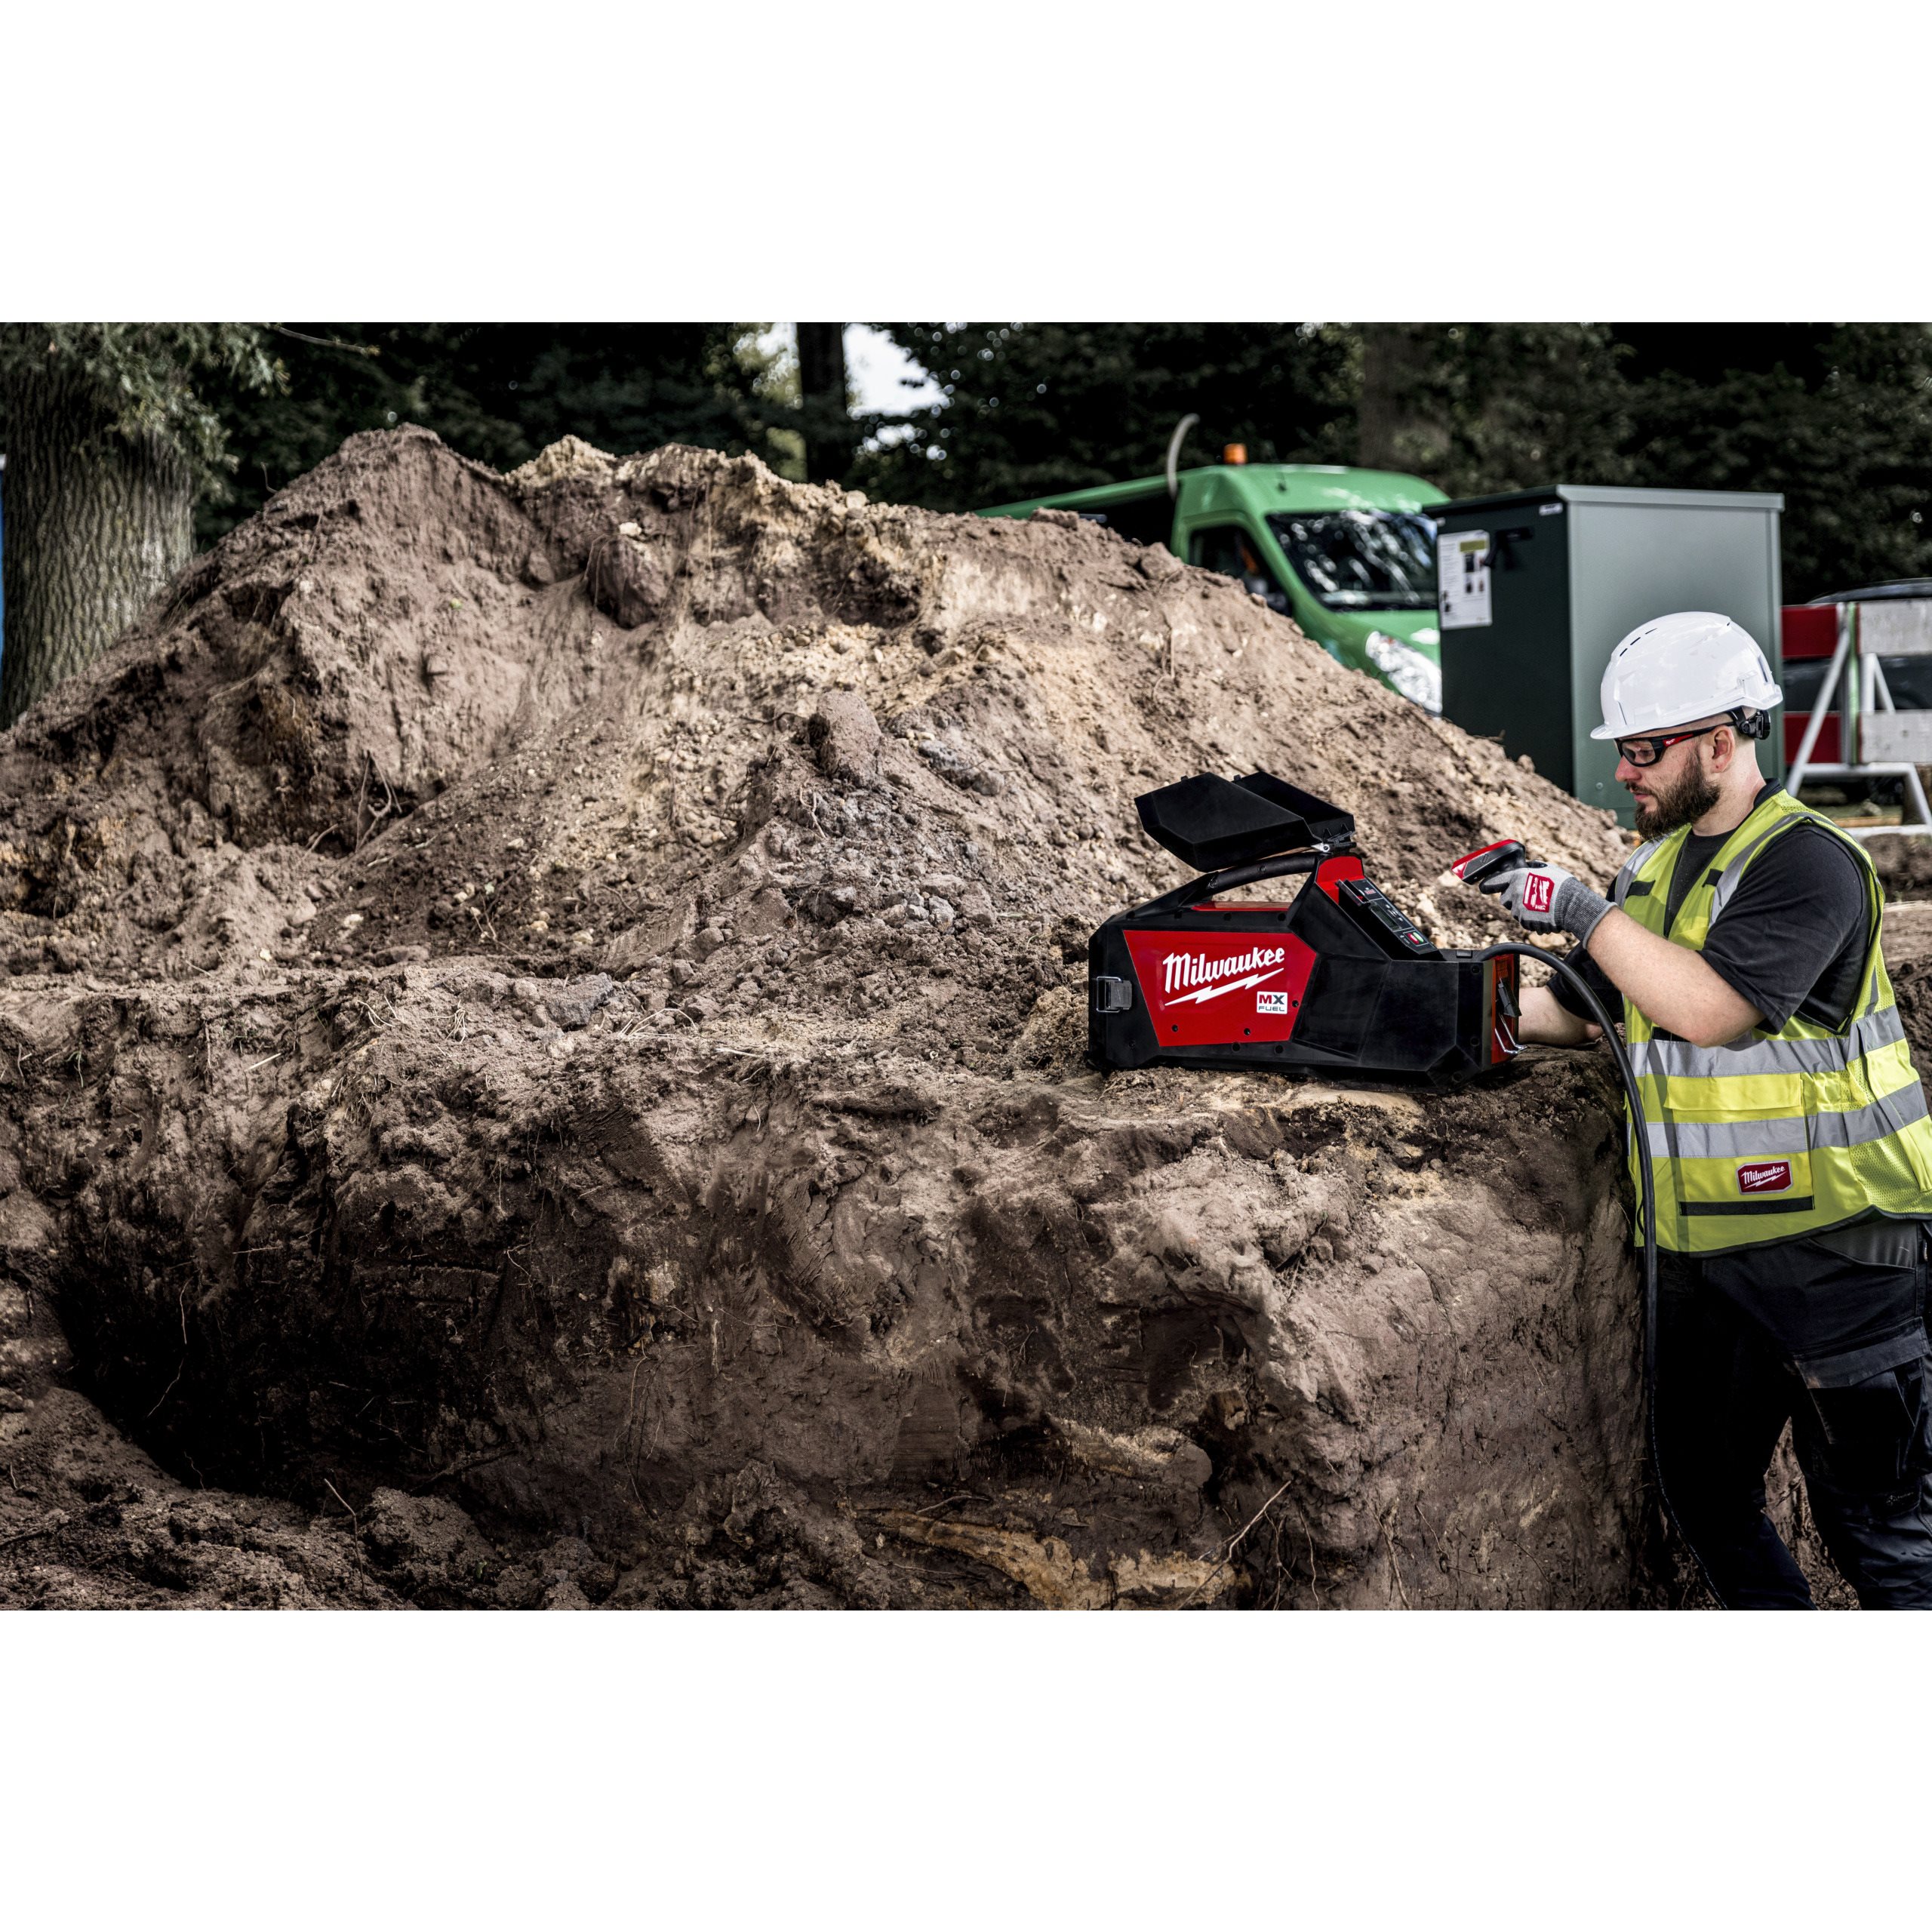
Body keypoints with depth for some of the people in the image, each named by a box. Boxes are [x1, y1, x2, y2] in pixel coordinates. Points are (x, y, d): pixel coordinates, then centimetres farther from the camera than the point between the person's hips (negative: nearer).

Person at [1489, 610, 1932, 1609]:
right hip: (1704, 1250, 9)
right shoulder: (1660, 862, 12)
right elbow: (1589, 1009, 20)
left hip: (1831, 1247, -8)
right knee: (1704, 1493, 15)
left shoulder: (1808, 864, -15)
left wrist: (1584, 912, -20)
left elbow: (1708, 1009, -27)